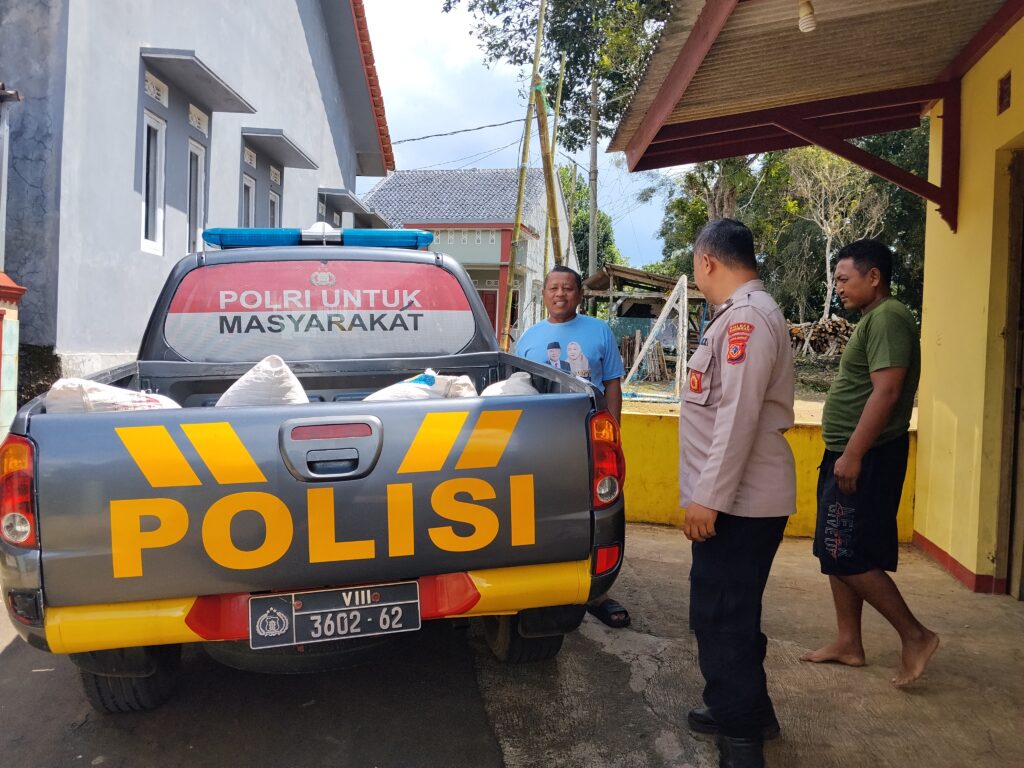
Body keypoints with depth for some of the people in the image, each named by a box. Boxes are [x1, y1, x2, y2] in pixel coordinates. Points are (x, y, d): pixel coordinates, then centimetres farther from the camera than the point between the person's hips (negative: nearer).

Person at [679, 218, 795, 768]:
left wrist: (708, 497, -23)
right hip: (739, 497, 11)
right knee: (732, 613, 20)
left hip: (738, 501, -11)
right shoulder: (741, 314, 16)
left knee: (720, 618, -3)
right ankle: (748, 711, 36)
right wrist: (709, 493, 23)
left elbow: (739, 416, -25)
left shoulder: (746, 317, -17)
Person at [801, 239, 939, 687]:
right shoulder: (872, 319, 17)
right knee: (836, 553, 13)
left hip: (866, 457, -10)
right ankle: (848, 643, 21)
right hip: (848, 454, 10)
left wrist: (853, 455, -25)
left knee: (847, 556, -7)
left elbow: (887, 391, -24)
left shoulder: (887, 317, -15)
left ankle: (915, 635, 6)